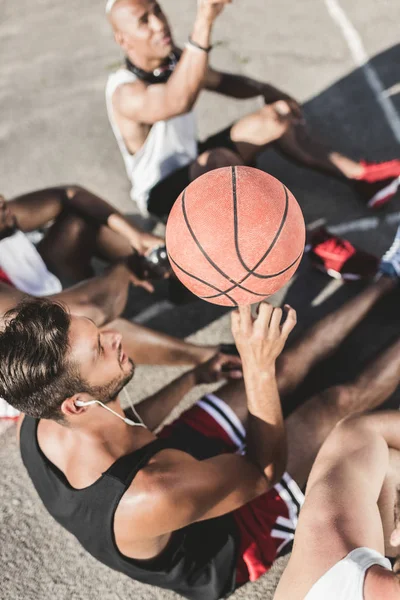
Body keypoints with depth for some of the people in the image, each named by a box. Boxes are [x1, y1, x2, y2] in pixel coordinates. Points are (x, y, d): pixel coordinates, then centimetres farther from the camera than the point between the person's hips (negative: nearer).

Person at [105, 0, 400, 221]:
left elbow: (222, 81, 13)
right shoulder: (126, 93, -29)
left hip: (193, 166, 8)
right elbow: (179, 102, -51)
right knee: (217, 161, -40)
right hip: (162, 193, -8)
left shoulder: (173, 59, -4)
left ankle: (360, 176, 5)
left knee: (273, 119, 0)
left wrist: (265, 90, -5)